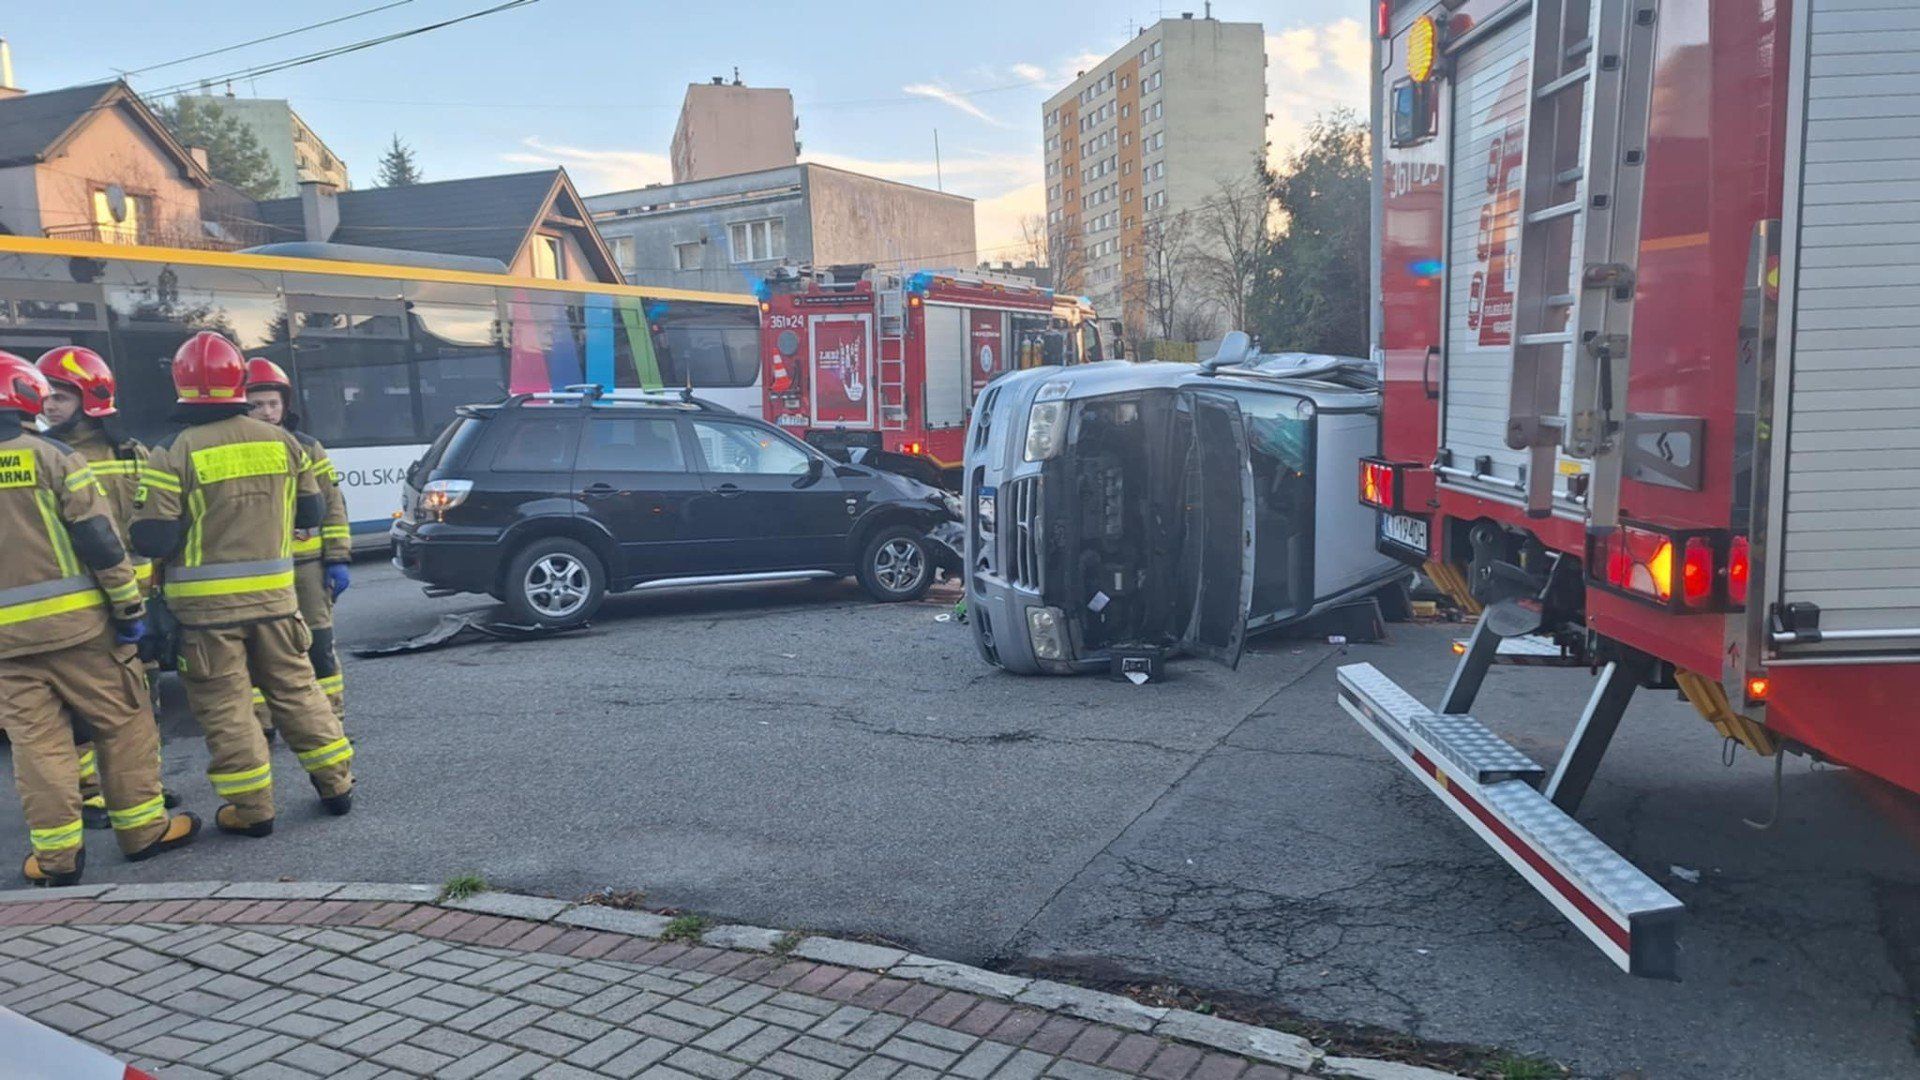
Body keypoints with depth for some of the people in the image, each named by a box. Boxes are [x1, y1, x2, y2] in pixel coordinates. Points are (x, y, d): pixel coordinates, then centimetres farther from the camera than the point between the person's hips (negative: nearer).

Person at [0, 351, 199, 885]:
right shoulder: (52, 457, -5)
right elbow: (100, 540, -9)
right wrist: (129, 606, -3)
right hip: (74, 621, -4)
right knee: (122, 722, 7)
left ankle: (56, 852, 10)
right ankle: (143, 827, 12)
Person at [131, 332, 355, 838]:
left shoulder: (173, 452, -11)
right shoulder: (281, 441, 1)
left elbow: (153, 538, -13)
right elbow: (311, 513, 10)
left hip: (206, 604, -4)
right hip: (274, 594, 4)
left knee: (225, 707, 5)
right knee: (295, 688, 16)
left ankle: (252, 809, 10)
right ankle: (336, 783, 21)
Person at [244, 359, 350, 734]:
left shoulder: (308, 448, 5)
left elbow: (333, 506, 5)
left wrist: (338, 559, -1)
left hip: (308, 562, 0)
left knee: (319, 644, 4)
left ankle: (331, 717, 14)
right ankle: (261, 724, 14)